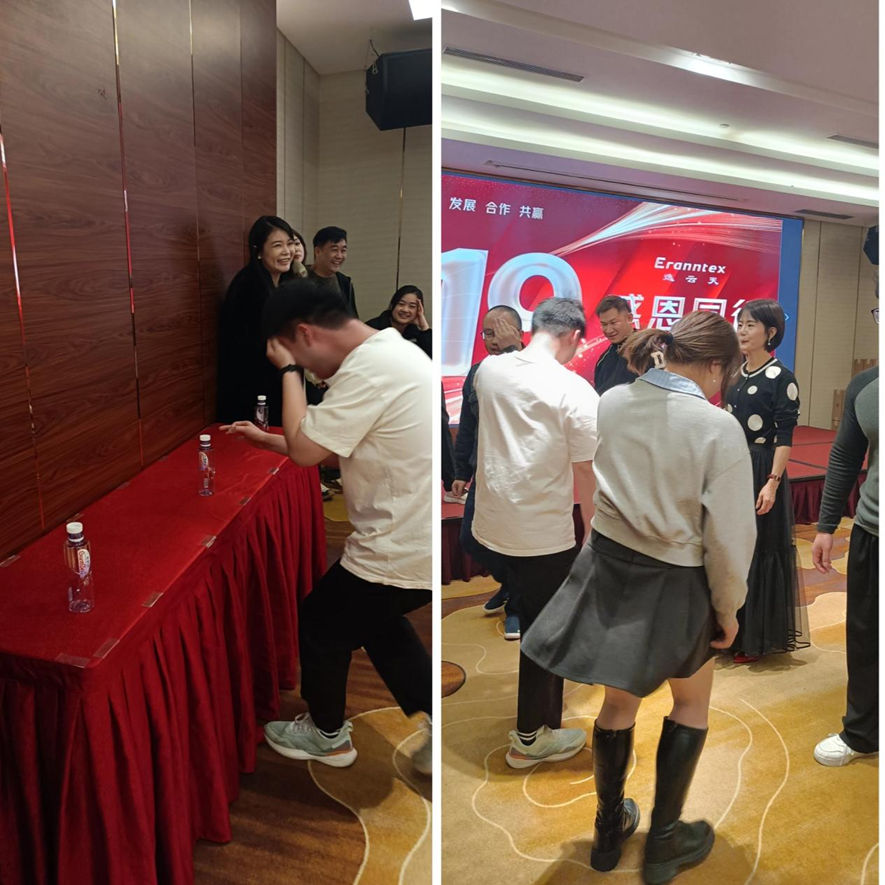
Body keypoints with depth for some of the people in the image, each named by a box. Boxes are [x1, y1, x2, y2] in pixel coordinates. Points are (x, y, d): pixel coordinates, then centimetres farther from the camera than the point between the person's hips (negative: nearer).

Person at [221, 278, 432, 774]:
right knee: (378, 622, 29)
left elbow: (305, 450, -18)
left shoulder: (368, 369, -23)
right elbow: (325, 446, 18)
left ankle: (328, 737, 39)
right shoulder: (386, 353, 10)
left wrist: (289, 371, -8)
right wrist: (266, 440, 17)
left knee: (320, 628, 14)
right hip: (417, 540, 9)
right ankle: (435, 739, 36)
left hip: (402, 552, -9)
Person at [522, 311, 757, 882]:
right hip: (674, 585, -4)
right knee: (692, 701, 24)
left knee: (620, 701, 24)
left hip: (608, 569, 4)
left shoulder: (610, 403, -7)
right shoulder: (719, 428, -22)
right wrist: (729, 607, 0)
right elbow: (729, 536, -15)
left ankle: (610, 830, 42)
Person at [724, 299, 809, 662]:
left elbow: (785, 437, -14)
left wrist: (773, 482, -21)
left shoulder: (781, 377, -11)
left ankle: (756, 638, 17)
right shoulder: (734, 373, 8)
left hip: (760, 471, -7)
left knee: (758, 552, 2)